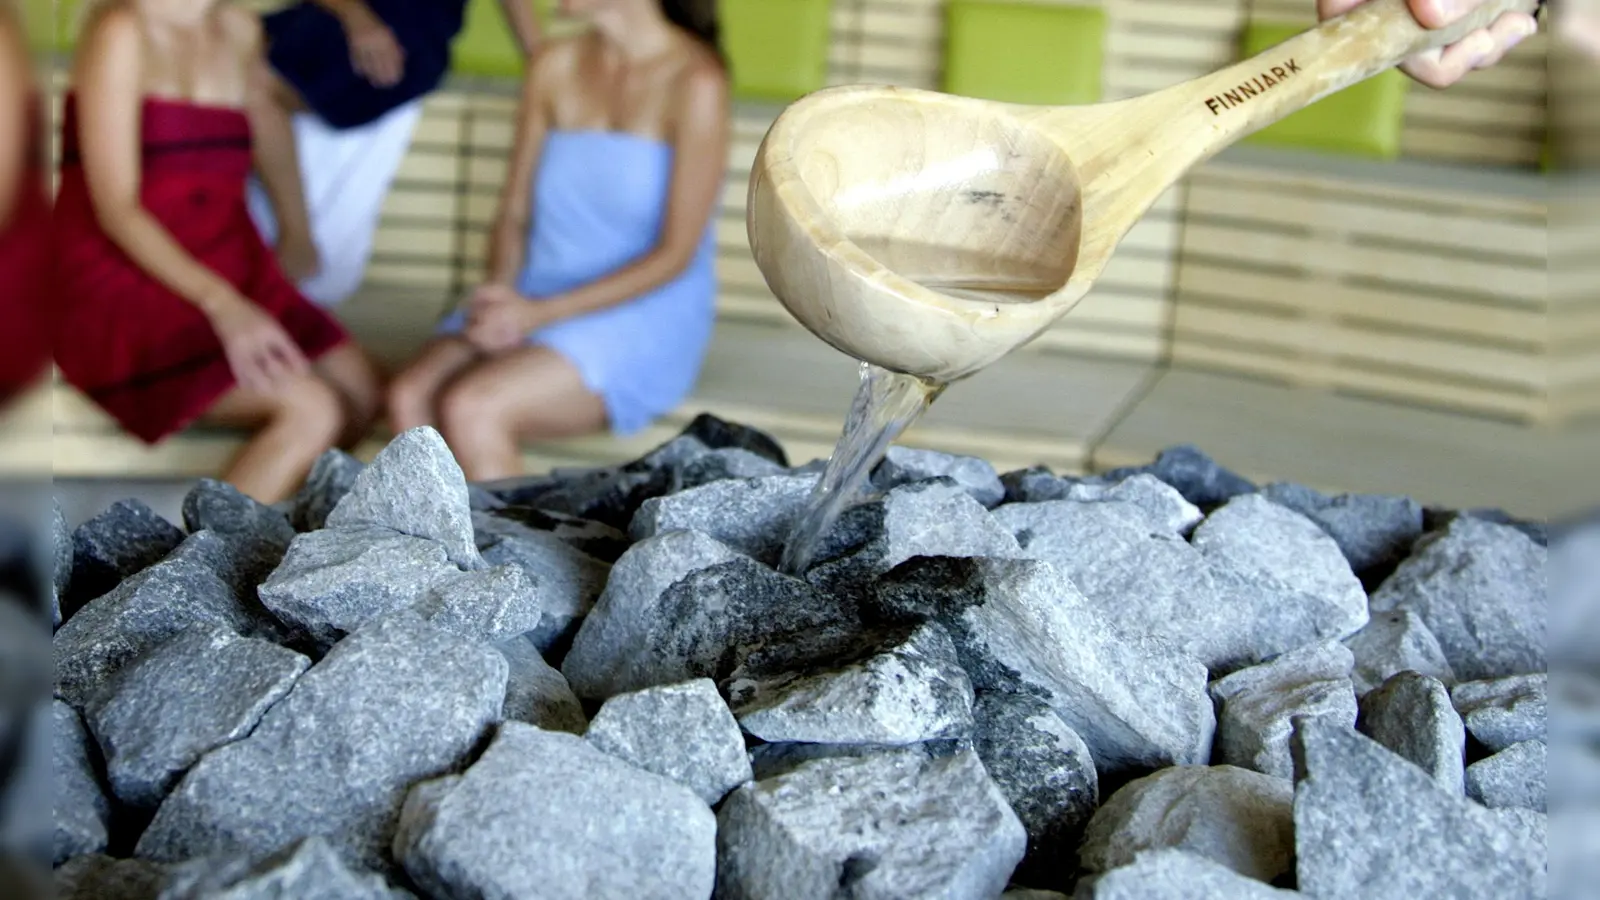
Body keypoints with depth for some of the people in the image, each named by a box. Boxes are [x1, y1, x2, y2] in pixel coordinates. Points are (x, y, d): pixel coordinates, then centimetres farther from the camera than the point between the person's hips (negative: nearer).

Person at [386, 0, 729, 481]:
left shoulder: (695, 81, -8)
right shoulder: (554, 65, 9)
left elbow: (676, 253, -11)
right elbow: (514, 213, 13)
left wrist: (541, 313, -17)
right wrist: (500, 290, -9)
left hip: (644, 328, -5)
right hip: (534, 303, 5)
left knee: (471, 407, -29)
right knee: (410, 397, -22)